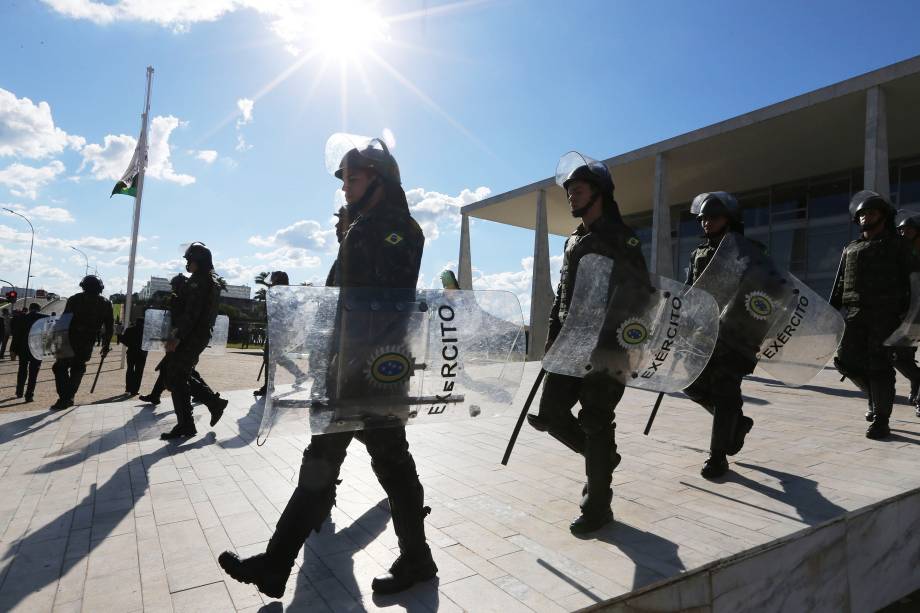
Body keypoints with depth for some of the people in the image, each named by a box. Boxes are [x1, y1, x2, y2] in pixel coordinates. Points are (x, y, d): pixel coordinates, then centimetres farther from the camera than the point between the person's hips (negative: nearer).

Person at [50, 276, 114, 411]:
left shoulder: (74, 299, 0)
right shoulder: (106, 303, 6)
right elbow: (109, 326, 6)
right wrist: (106, 345, 11)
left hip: (71, 339, -2)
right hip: (88, 343, 3)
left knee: (60, 367, 7)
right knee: (77, 368, 15)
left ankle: (65, 398, -3)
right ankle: (68, 397, 14)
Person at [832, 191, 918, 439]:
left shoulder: (897, 245, 8)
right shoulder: (850, 249, 18)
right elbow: (839, 285, 16)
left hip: (885, 313, -4)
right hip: (856, 313, 4)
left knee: (879, 366, -5)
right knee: (844, 360, -3)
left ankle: (881, 420, 3)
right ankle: (876, 396, 23)